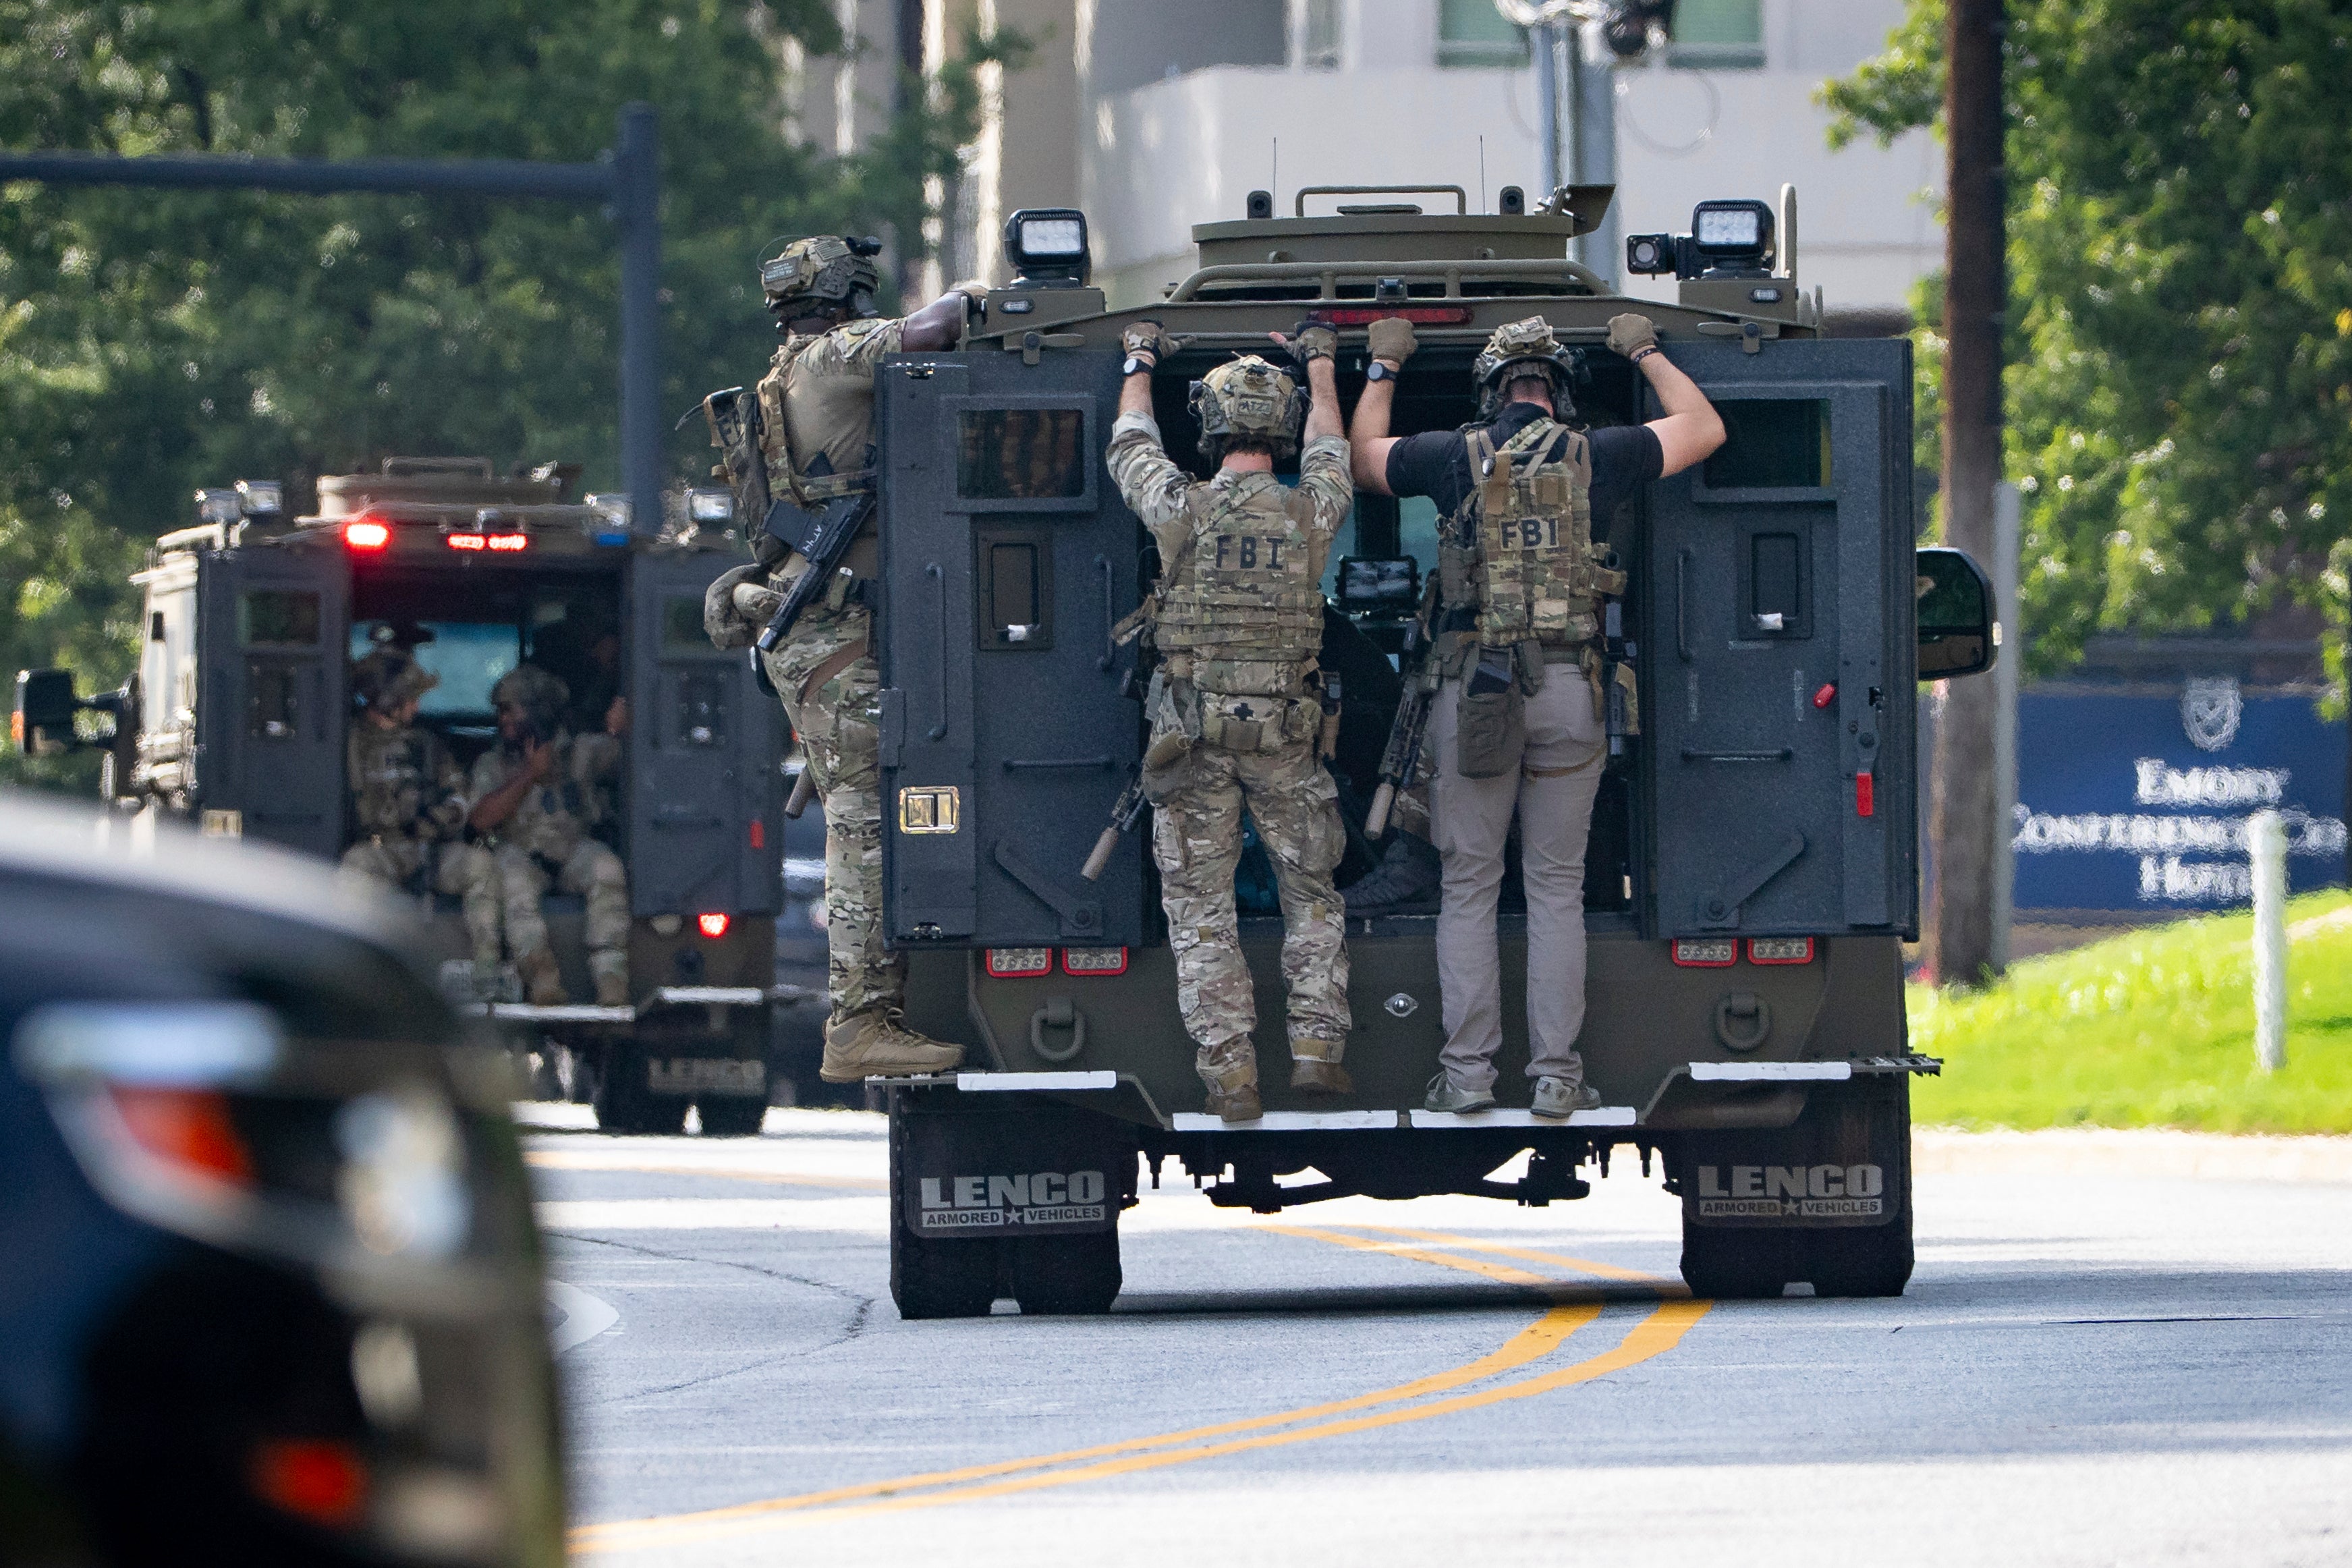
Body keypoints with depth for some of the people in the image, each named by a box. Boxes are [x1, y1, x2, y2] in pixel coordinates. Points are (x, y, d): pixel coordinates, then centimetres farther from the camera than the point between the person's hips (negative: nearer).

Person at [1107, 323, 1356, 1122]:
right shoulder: (1309, 515, -4)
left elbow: (1131, 449, 13)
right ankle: (1316, 1046, 7)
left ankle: (1229, 1076, -1)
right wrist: (1320, 365, 36)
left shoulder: (1182, 511, -8)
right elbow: (1328, 451, 19)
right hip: (1284, 734, 1)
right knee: (1311, 895, 16)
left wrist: (1140, 365, 31)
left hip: (1193, 735, -1)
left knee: (1200, 908, 4)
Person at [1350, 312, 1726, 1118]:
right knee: (1557, 887, 5)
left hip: (1474, 687, -1)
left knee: (1468, 887, 5)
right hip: (1567, 688, 1)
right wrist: (1647, 355, 32)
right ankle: (1556, 1073, 1)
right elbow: (1704, 429, 19)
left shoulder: (1457, 456, 2)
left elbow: (1360, 457, 22)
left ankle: (1467, 1071, 2)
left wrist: (1384, 369, 35)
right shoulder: (1596, 457, 3)